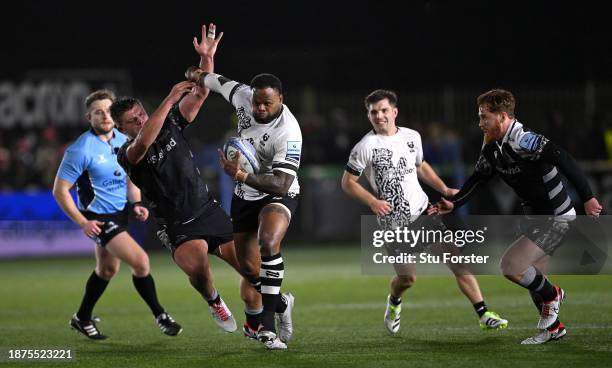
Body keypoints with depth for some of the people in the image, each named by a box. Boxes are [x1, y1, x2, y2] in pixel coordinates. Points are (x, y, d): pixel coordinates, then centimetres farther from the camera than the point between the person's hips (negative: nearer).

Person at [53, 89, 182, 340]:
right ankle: (160, 316, 2)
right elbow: (59, 190, -16)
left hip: (120, 213, 8)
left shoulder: (123, 140, 1)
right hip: (99, 218, -8)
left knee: (107, 269, 20)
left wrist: (136, 203, -1)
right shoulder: (81, 150, -20)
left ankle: (82, 319, 38)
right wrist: (83, 223, -19)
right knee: (140, 261, -15)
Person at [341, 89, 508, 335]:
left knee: (458, 258, -7)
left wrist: (444, 190, 14)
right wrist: (373, 202, -18)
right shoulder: (365, 147, -8)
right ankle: (394, 301, 31)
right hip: (394, 223, -4)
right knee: (407, 278, -7)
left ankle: (484, 316, -6)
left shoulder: (412, 137, 7)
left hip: (423, 212, 4)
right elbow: (347, 182, -4)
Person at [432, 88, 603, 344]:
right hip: (534, 216, 9)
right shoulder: (491, 148, 3)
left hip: (556, 218, -9)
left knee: (511, 267, -17)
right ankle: (552, 327, 33)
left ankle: (551, 295, 9)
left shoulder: (523, 141, -26)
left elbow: (564, 161, -28)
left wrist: (587, 198, -29)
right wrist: (454, 203, -2)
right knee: (532, 278, 15)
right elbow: (478, 178, 12)